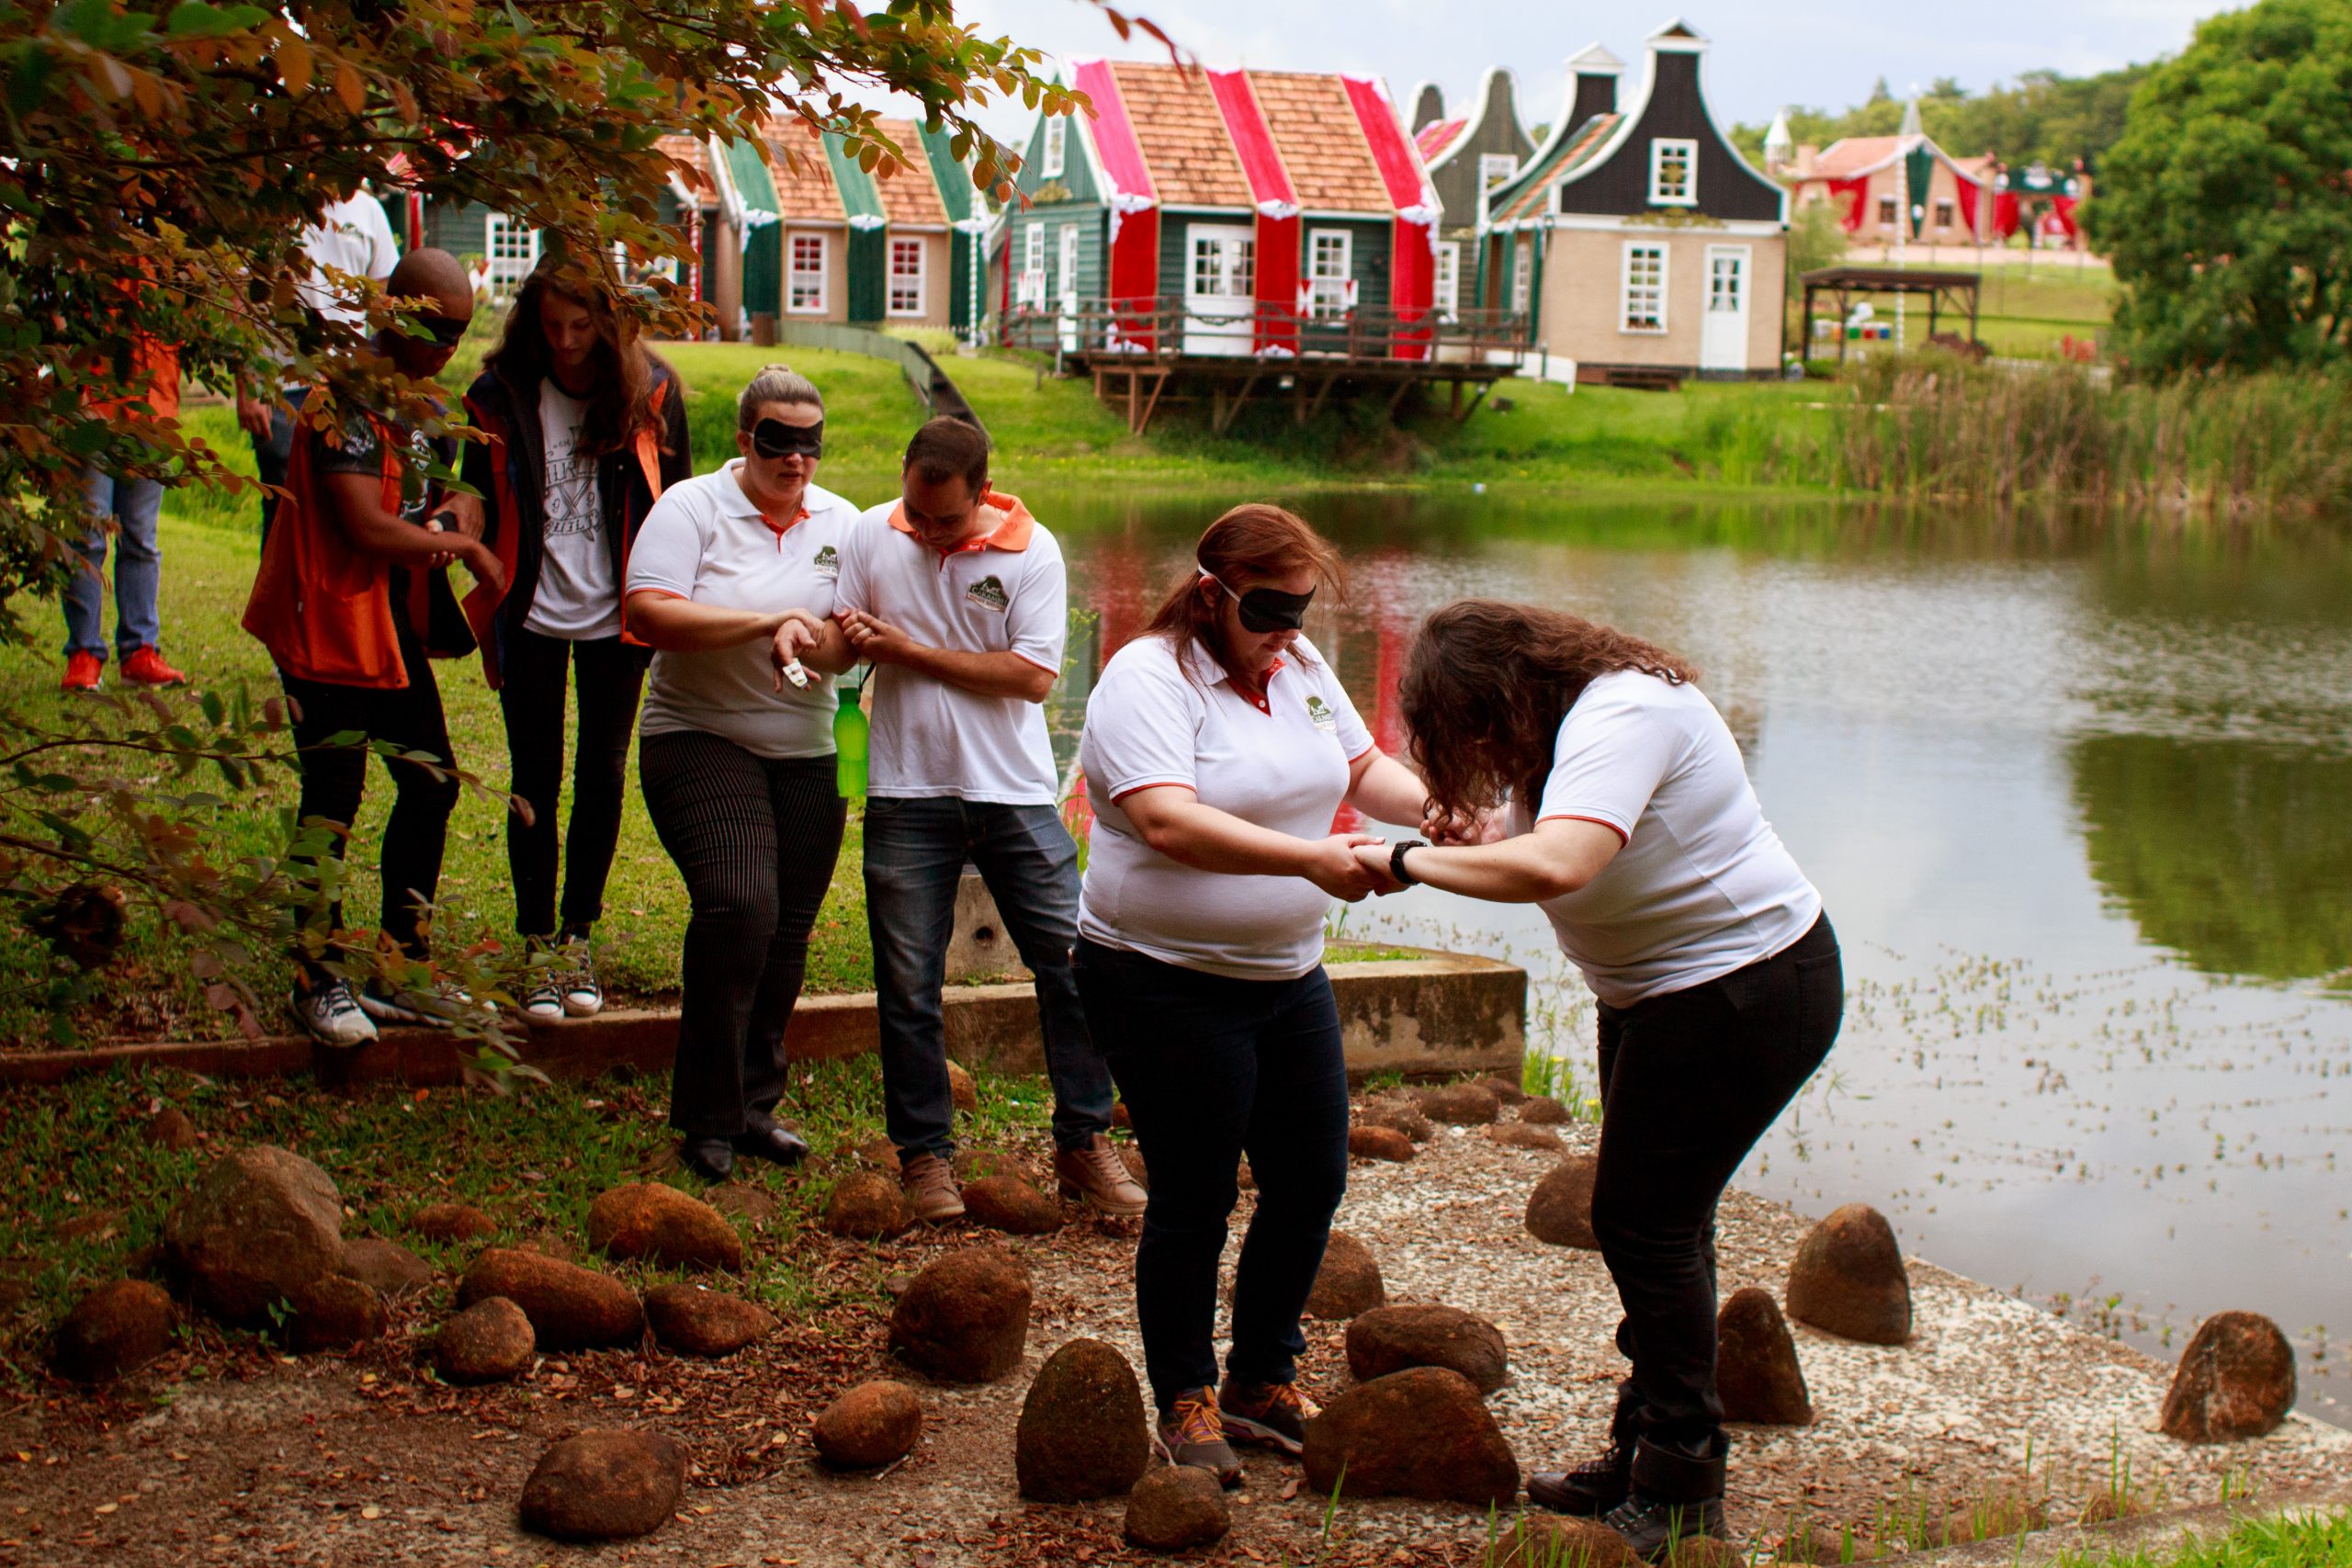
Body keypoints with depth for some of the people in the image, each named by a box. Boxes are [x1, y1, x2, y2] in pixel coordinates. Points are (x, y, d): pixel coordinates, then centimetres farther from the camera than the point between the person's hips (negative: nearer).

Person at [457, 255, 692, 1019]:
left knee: (603, 776, 7)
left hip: (616, 619, 1)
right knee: (536, 782, 5)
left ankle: (578, 940, 20)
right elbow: (481, 508, 1)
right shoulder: (500, 395, -5)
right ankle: (537, 945, 13)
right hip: (533, 619, 0)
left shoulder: (651, 391, -3)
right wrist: (489, 623, -3)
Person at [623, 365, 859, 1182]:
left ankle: (753, 1105, 21)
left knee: (786, 933, 6)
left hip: (806, 754, 5)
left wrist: (809, 640, -22)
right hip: (700, 741, -5)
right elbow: (648, 613, -18)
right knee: (740, 904, -21)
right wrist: (765, 623, -21)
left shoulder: (843, 524, 9)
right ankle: (707, 1116, -9)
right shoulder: (692, 508, -5)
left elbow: (853, 635, 0)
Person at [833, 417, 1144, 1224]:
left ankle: (1083, 1144, 14)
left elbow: (1032, 675, -15)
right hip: (908, 795, 1)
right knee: (909, 987, 6)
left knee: (1074, 964, 1)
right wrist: (844, 638, -16)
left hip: (1014, 794, -1)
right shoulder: (872, 535, 1)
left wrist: (909, 651, -15)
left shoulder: (1031, 551, -7)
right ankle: (924, 1153, 19)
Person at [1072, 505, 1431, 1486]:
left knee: (1311, 1180, 11)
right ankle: (1185, 1404, 18)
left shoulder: (1300, 667, 7)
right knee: (1194, 1201, 1)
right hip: (1168, 985, -8)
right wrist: (1311, 859, -39)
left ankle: (1262, 1383, 28)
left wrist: (1434, 806, -8)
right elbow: (1168, 821, -30)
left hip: (1286, 974, 8)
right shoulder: (1148, 679, -17)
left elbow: (1361, 767, 13)